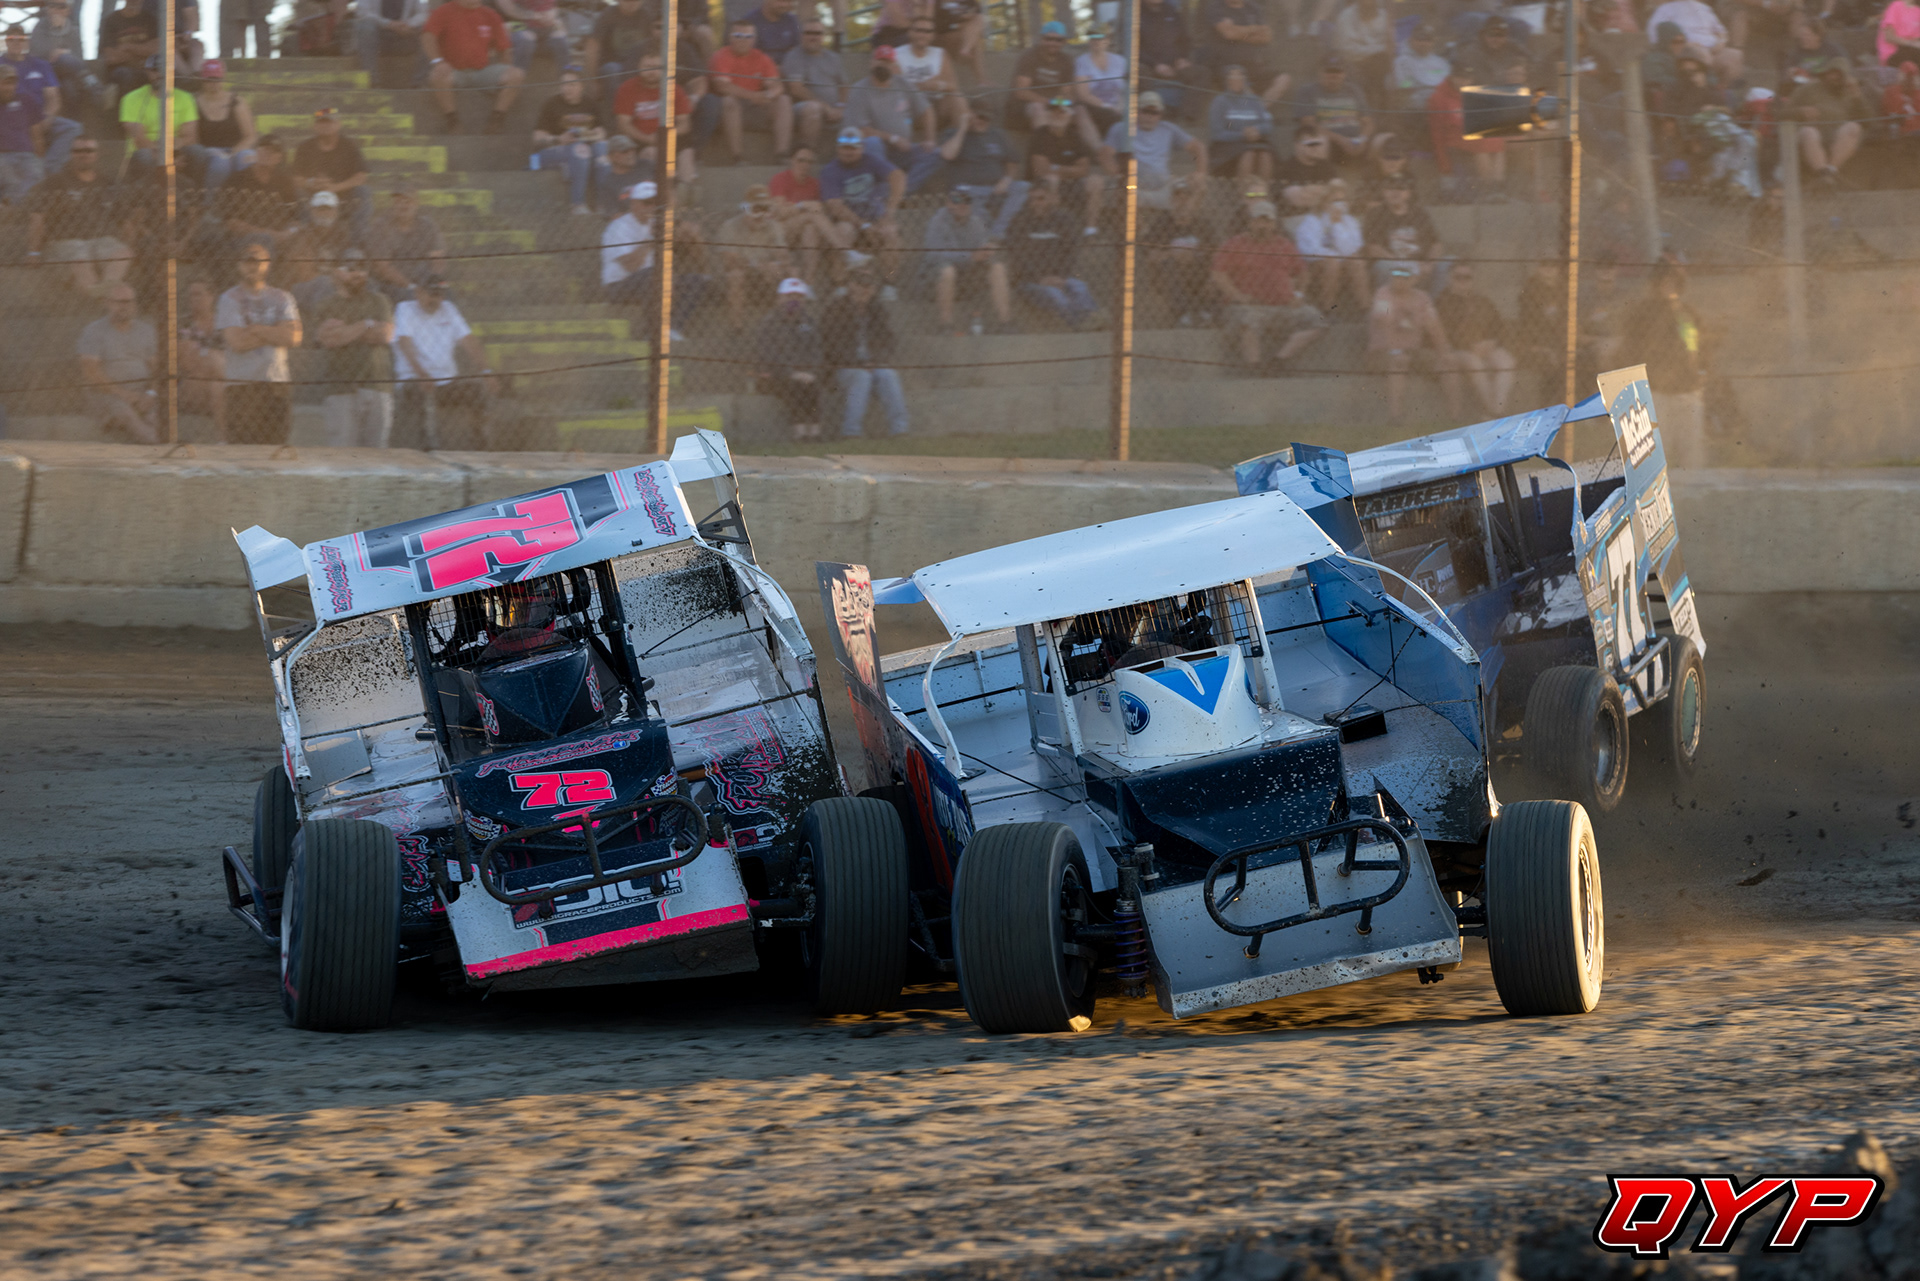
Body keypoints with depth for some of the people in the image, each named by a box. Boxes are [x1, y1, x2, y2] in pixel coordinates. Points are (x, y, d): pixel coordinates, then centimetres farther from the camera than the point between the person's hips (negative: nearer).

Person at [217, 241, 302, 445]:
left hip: (277, 384, 3)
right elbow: (237, 342, -8)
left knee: (276, 448, -2)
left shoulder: (282, 299, 13)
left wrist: (253, 329, -3)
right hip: (242, 385, -3)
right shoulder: (229, 299, 5)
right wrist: (275, 333, -2)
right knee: (243, 448, -12)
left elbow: (293, 338, -2)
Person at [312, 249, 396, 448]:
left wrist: (345, 331, -2)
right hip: (342, 390, -2)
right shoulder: (325, 309, 10)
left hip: (378, 389, 2)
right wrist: (366, 325, -2)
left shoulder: (378, 300, 15)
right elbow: (329, 339, -9)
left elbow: (385, 334, -1)